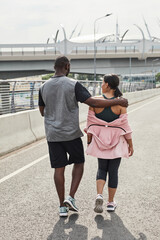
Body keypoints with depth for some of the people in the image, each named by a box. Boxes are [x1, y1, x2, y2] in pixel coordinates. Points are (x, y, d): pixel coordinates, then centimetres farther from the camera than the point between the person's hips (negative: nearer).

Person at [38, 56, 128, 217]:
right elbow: (92, 102, -18)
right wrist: (117, 102, -10)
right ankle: (71, 197, 6)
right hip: (71, 133, -4)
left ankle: (62, 206, 14)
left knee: (59, 168, 8)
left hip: (52, 134, 4)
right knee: (78, 163, 16)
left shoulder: (44, 87, 3)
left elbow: (42, 111, 12)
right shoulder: (73, 85, -11)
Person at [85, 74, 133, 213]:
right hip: (117, 141, -1)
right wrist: (130, 145, 2)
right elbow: (125, 126, -8)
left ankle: (99, 196, -3)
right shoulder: (120, 104, -10)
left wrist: (89, 141, 9)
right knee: (113, 171, 11)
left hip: (100, 140, 1)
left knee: (102, 169, 18)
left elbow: (90, 124, -3)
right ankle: (111, 203, 20)